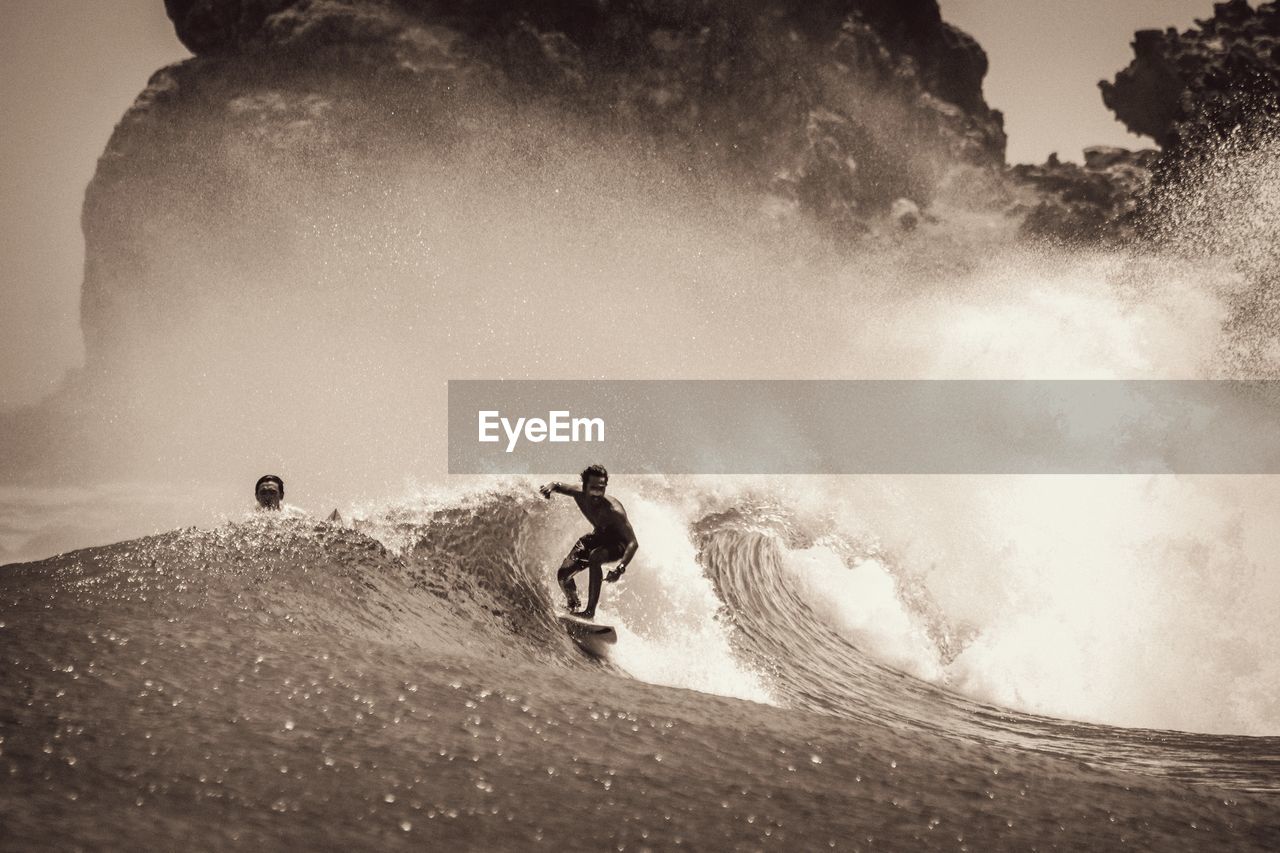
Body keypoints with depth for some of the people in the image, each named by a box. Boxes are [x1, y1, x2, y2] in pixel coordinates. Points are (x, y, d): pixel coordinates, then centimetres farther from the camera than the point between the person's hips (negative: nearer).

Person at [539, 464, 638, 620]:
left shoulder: (613, 510, -38)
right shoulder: (580, 496, -24)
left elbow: (633, 543, -38)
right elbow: (560, 486, -2)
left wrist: (620, 568, -54)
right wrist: (552, 486, -28)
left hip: (619, 542, -6)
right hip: (598, 536, 6)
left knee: (595, 557, -38)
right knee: (564, 575, -3)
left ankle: (591, 610, -30)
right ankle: (573, 603, 31)